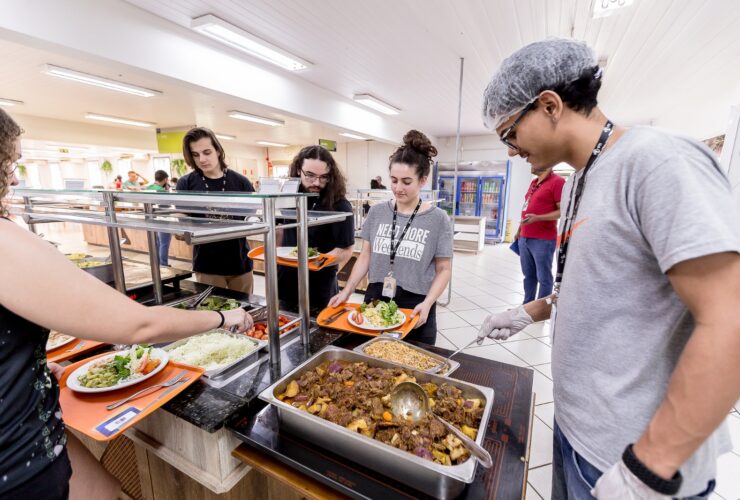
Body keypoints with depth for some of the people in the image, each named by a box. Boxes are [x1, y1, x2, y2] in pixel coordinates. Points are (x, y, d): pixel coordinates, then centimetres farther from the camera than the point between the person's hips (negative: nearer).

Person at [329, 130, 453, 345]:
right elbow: (365, 256, 7)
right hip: (375, 300, 3)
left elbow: (443, 269, -2)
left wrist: (427, 303, -16)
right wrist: (347, 290, -3)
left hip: (414, 307, -2)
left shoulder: (438, 219, -6)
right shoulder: (377, 212, 2)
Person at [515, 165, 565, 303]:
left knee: (543, 278, 2)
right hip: (525, 238, 8)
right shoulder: (534, 182, 16)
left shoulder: (557, 181, -9)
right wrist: (519, 231, 22)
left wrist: (537, 218, -23)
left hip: (543, 240, -8)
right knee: (528, 275, 15)